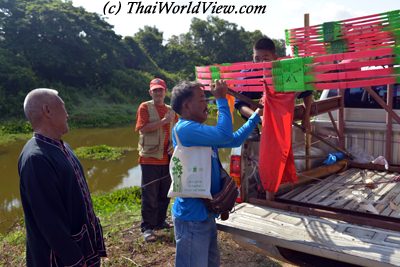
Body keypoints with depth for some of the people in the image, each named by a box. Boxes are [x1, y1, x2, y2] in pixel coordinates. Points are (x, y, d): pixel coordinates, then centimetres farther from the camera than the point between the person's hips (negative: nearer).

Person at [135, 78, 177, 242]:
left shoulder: (170, 111, 13)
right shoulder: (145, 107, -2)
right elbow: (143, 128, -14)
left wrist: (174, 145, 1)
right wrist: (162, 121, -19)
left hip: (167, 159, 6)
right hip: (150, 158, -5)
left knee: (164, 193, 13)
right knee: (149, 195, -1)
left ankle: (160, 221, 28)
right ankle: (147, 227, 8)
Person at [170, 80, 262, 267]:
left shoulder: (201, 132, 12)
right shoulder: (184, 128, -19)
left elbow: (234, 140, 22)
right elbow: (224, 134, -28)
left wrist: (255, 117, 21)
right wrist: (221, 99, -17)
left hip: (205, 214, 10)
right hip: (192, 216, -10)